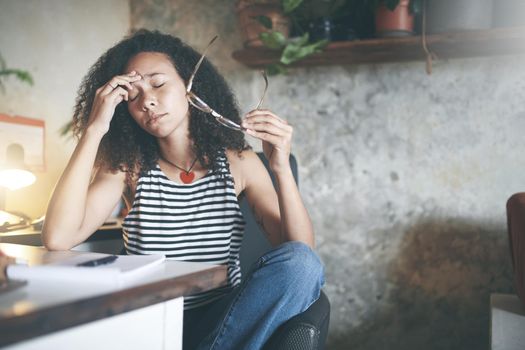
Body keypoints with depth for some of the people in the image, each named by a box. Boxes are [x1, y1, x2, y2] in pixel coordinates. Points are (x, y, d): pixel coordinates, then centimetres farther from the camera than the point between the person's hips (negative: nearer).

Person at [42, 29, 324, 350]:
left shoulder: (239, 162, -1)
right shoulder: (127, 165, -1)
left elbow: (302, 253, -9)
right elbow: (58, 238, -18)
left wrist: (282, 168, -23)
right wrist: (94, 130, -18)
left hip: (225, 321, 1)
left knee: (301, 263, -27)